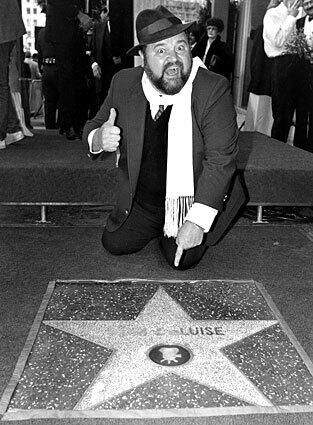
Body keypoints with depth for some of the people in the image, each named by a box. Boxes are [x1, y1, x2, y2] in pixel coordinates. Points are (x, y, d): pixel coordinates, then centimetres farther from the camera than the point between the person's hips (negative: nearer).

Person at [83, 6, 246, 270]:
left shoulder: (214, 90, -23)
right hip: (140, 202, 4)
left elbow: (220, 159, -25)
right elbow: (94, 127, 2)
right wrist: (99, 139, -26)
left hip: (194, 202, -3)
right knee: (114, 244, 5)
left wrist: (196, 221, -31)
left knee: (182, 259, -10)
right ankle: (157, 226, 33)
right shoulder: (124, 84, -10)